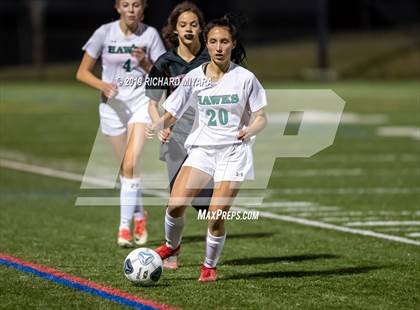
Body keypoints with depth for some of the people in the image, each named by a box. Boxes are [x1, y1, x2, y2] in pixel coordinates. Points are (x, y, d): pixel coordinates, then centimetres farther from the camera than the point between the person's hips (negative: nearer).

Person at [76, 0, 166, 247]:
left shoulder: (150, 34, -3)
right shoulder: (105, 33, -4)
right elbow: (82, 72, -1)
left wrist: (145, 63, -18)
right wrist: (103, 85, -19)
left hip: (141, 103, -1)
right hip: (113, 105, 1)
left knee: (130, 164, -18)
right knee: (127, 166, 8)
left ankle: (125, 225, -14)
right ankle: (139, 216, 31)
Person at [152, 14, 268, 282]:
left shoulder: (245, 78, -2)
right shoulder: (194, 77, 2)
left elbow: (261, 118, 3)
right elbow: (171, 115, 6)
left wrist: (251, 129, -19)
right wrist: (157, 126, -16)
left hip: (234, 152, -2)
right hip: (201, 149, 2)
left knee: (216, 217, -11)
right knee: (176, 204, -17)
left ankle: (210, 265, 14)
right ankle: (172, 245, 14)